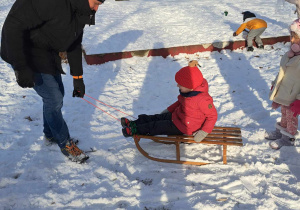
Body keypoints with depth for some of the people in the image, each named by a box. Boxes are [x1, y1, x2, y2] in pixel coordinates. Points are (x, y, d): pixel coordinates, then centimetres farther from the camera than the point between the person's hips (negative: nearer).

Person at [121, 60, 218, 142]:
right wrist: (169, 110, 18)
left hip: (184, 127, -8)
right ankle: (134, 123, 8)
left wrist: (203, 133, -28)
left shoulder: (203, 99, -32)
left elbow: (213, 116, -25)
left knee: (159, 126, -8)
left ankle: (135, 130, 0)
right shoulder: (188, 92, -4)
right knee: (158, 117, 3)